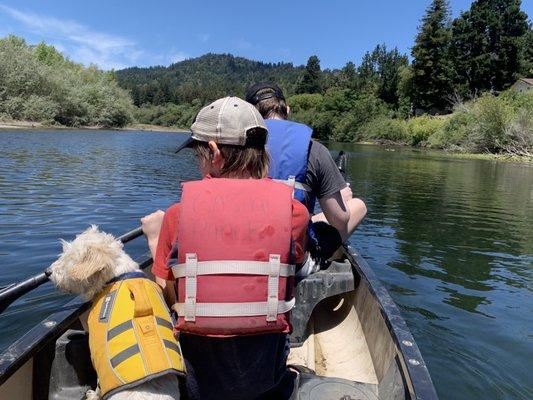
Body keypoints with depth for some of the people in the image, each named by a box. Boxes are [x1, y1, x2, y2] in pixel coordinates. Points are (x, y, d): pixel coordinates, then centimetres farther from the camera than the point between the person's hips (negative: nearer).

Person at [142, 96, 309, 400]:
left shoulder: (177, 215, -14)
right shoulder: (294, 212, -13)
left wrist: (154, 240, 10)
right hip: (265, 375, -1)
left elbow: (168, 298, -5)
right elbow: (286, 294, -1)